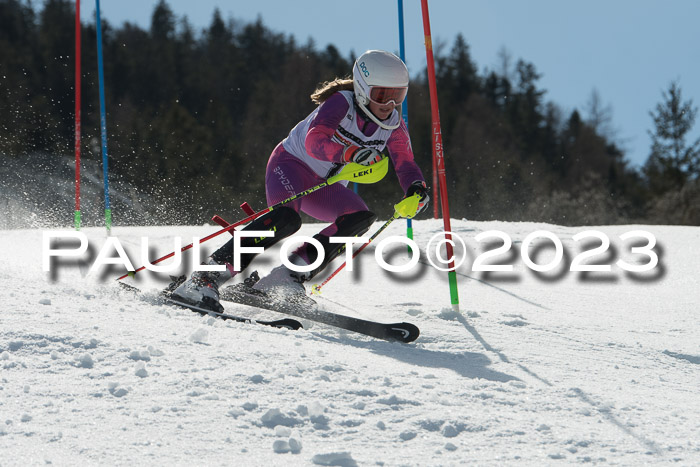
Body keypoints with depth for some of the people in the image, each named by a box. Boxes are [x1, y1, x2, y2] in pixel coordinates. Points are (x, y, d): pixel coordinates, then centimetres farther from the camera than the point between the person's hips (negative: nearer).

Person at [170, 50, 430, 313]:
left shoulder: (393, 125, -5)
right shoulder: (342, 103, -22)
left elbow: (406, 165, -8)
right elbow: (315, 141, -36)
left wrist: (416, 189, -31)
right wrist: (349, 153, -54)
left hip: (326, 188, 7)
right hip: (292, 163, -7)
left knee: (361, 218, -22)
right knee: (287, 218, -35)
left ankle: (291, 274, -22)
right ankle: (206, 278, -38)